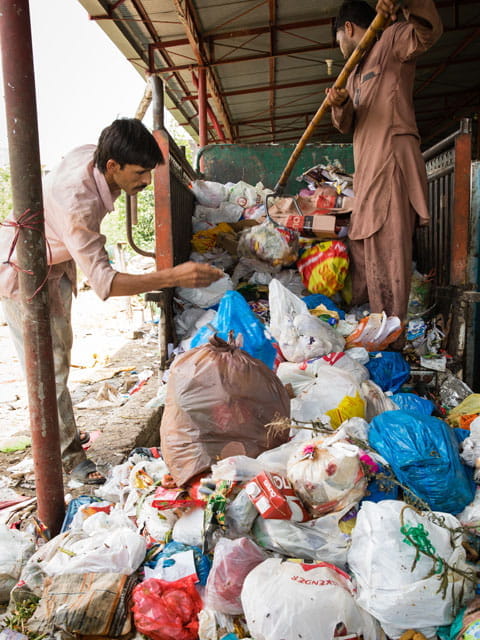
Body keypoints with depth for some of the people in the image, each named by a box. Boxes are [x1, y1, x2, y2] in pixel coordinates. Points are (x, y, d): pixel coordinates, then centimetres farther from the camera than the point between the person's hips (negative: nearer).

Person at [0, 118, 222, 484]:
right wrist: (173, 277, -55)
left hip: (58, 264, 9)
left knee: (62, 350, 18)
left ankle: (60, 430, 36)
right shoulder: (76, 202, -40)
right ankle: (69, 453, 9)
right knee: (50, 365, -6)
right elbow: (103, 282, -45)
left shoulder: (91, 155, -16)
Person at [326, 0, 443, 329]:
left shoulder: (392, 39, 4)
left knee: (387, 243, -13)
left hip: (392, 158, -9)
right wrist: (340, 105, -3)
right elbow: (346, 126, 17)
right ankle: (361, 310, 28)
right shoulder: (355, 74, 26)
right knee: (362, 240, 15)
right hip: (367, 166, 9)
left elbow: (429, 33, -17)